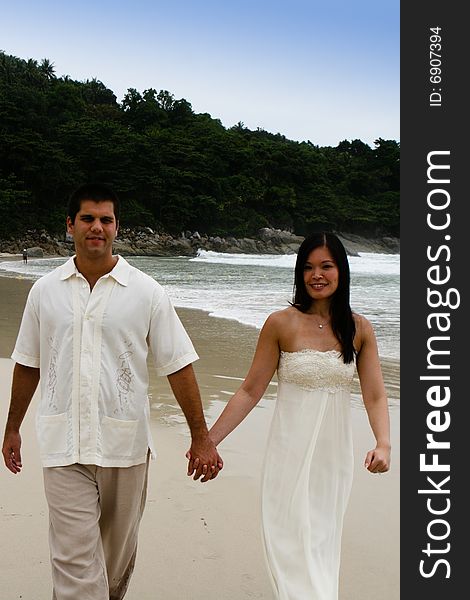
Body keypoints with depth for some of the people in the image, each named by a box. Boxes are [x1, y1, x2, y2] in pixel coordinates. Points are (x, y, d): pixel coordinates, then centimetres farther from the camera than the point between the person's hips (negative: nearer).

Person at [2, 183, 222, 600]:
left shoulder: (146, 292, -3)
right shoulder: (45, 290, 4)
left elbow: (178, 366, -2)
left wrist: (201, 437, -4)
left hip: (125, 446, 0)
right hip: (63, 445, 0)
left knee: (119, 552, 17)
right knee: (74, 558, -3)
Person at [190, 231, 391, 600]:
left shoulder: (359, 329, 2)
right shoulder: (281, 324, -6)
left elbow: (375, 395, -2)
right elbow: (250, 391, -3)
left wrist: (384, 444, -19)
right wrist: (209, 439, -6)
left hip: (335, 455, 3)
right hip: (291, 454, -2)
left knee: (324, 542, 13)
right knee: (296, 544, -1)